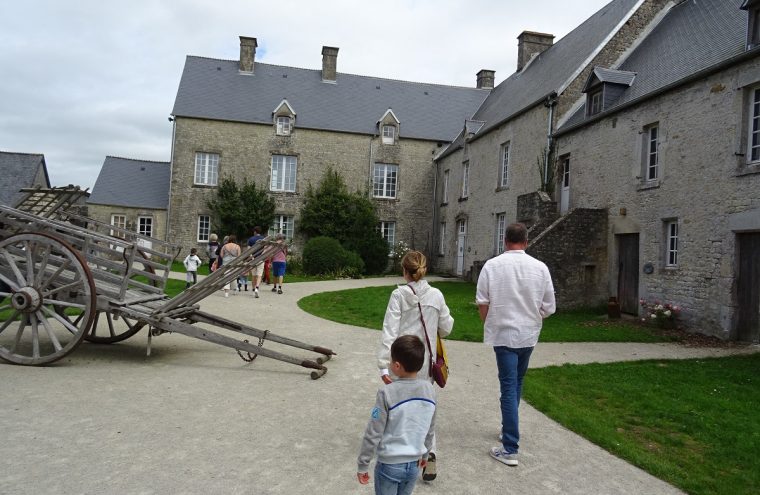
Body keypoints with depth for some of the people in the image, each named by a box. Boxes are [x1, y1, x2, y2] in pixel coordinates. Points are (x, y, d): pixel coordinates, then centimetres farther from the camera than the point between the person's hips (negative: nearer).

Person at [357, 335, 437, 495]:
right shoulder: (429, 390, -7)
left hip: (389, 464, -4)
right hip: (414, 464, 4)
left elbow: (373, 433, -15)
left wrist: (363, 465, -4)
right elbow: (430, 429, 6)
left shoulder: (387, 393, -21)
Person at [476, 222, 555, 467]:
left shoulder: (492, 265, -9)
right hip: (529, 335, 3)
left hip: (503, 334, -3)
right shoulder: (540, 268, -4)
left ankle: (510, 449, 0)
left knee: (509, 387, -1)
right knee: (516, 384, 20)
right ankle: (510, 431, 35)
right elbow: (548, 306, 1)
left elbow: (482, 302, -7)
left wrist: (488, 324, 10)